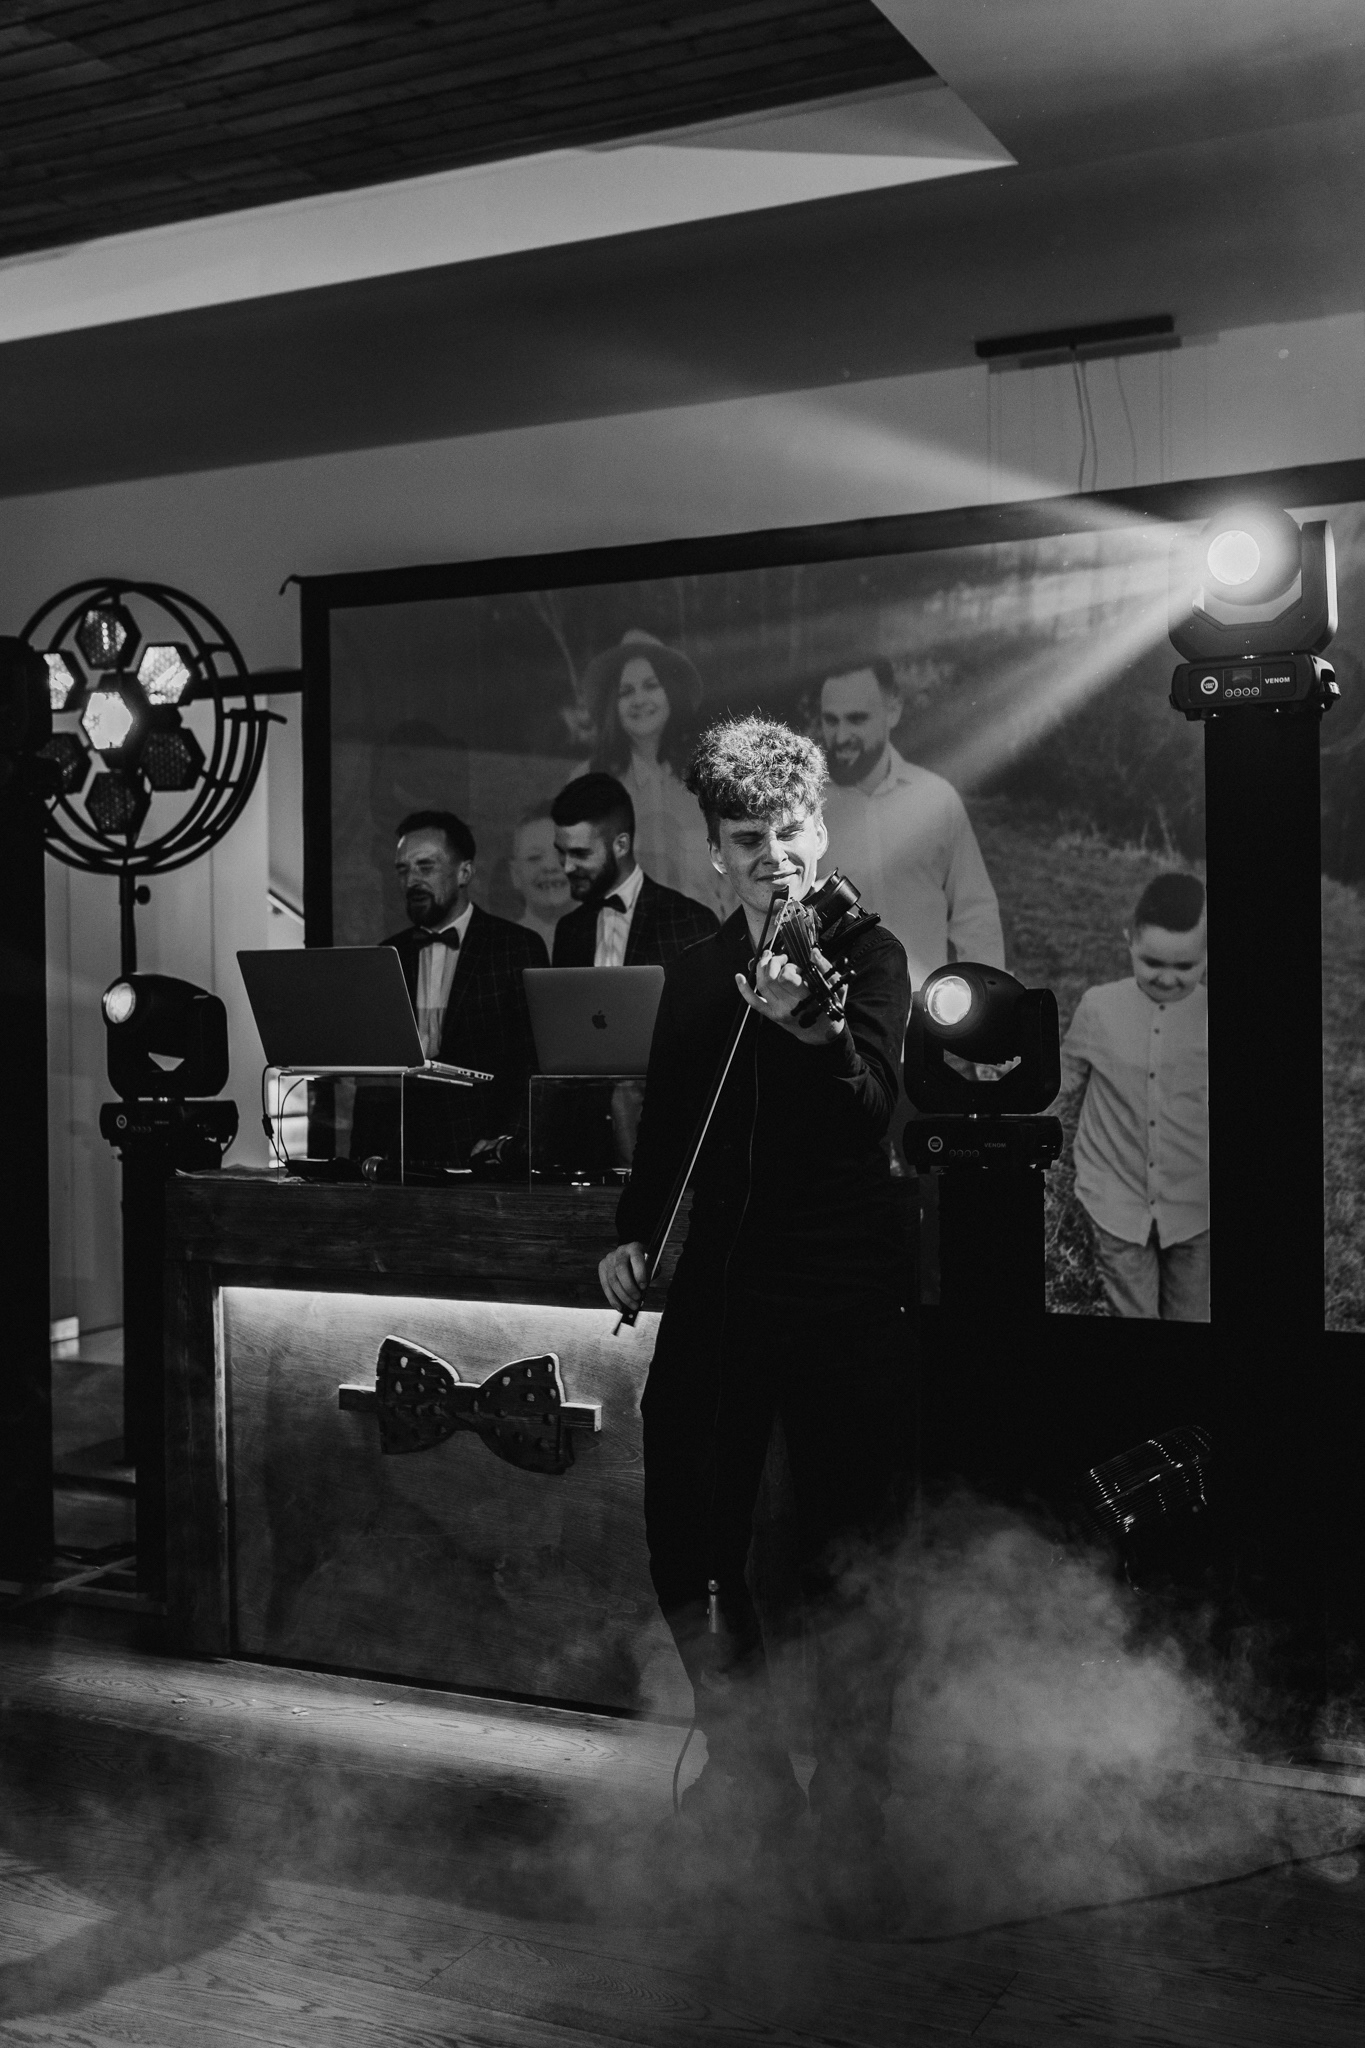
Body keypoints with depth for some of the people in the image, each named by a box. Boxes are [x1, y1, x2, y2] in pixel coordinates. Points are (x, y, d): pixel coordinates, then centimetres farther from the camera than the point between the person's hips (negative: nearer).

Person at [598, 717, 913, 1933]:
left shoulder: (870, 953, -1)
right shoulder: (696, 972, 13)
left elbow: (872, 1103, -18)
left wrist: (807, 1026, -36)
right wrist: (633, 1231, 8)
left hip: (844, 1296, -4)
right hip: (719, 1290, 5)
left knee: (840, 1569, -2)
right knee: (687, 1546, 4)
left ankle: (853, 1833, 14)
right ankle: (751, 1775, 28)